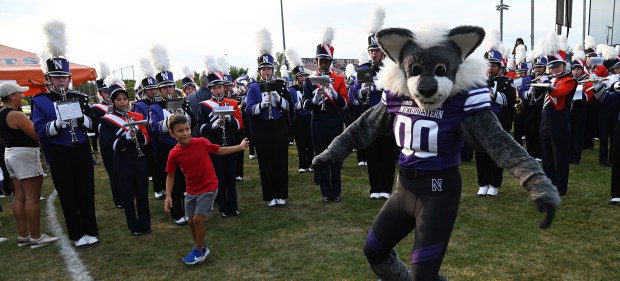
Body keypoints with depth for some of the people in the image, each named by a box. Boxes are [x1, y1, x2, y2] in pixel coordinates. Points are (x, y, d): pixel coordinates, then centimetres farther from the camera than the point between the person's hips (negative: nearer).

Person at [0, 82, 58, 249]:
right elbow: (37, 135, -18)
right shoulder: (16, 115, -18)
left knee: (20, 197, 12)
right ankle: (36, 238, -2)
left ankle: (23, 236, 17)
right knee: (32, 198, -6)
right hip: (25, 155, -10)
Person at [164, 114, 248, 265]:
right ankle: (201, 248, 32)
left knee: (198, 219, -9)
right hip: (191, 190, 3)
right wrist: (168, 196, -7)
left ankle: (199, 251, 11)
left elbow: (219, 151, 1)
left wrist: (240, 147, 1)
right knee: (191, 221, 9)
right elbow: (170, 175, 0)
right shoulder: (174, 154, -12)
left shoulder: (201, 142, -16)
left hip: (209, 187, -3)